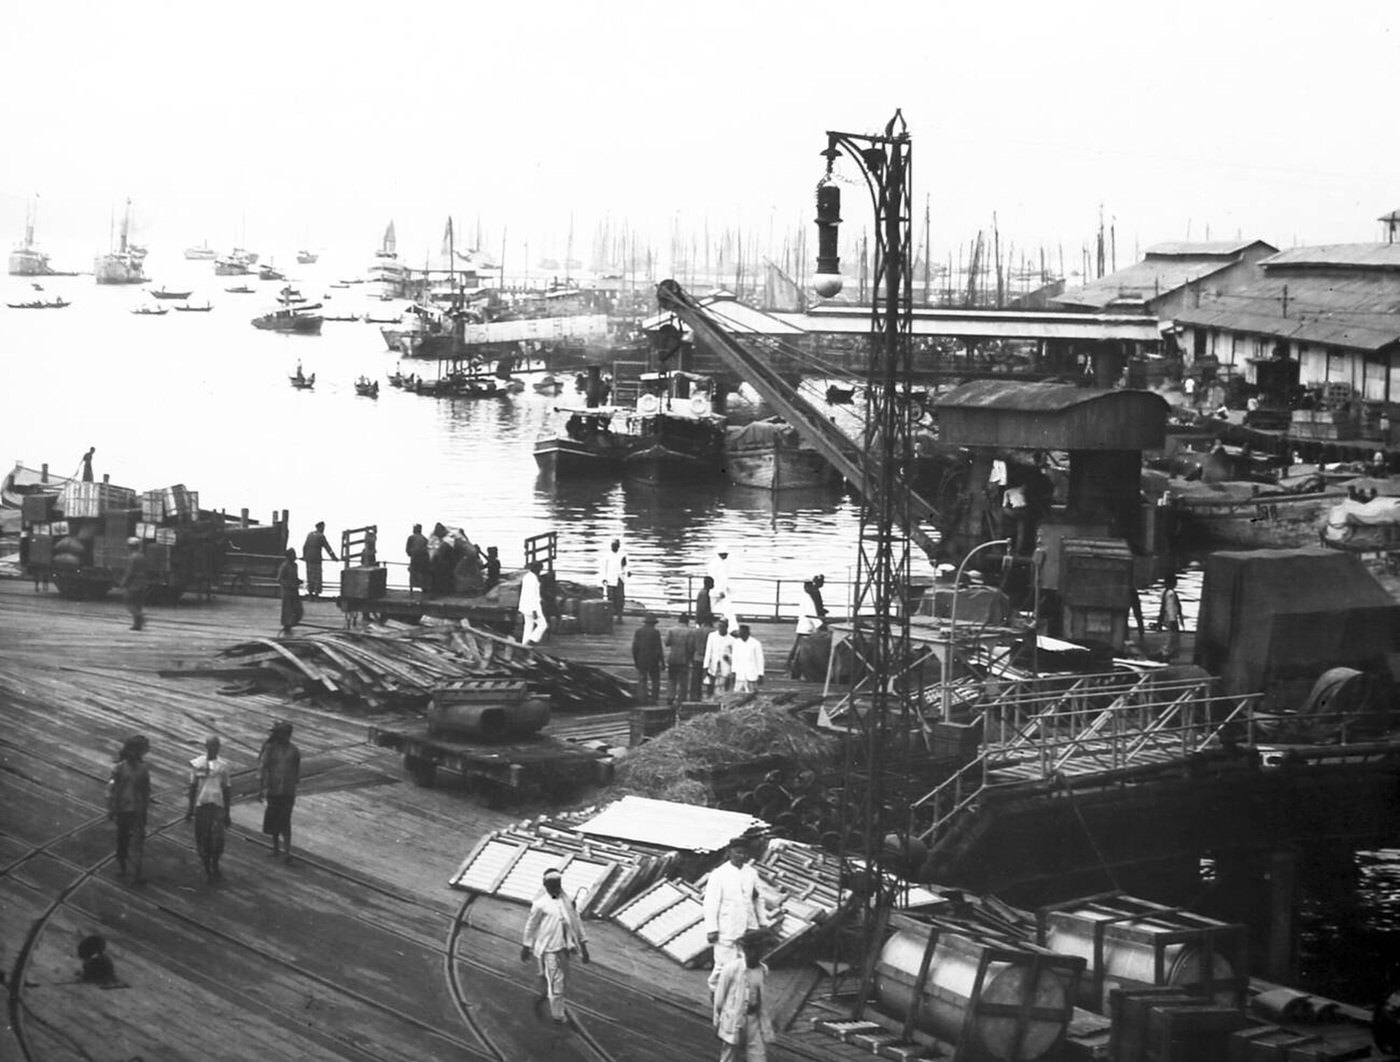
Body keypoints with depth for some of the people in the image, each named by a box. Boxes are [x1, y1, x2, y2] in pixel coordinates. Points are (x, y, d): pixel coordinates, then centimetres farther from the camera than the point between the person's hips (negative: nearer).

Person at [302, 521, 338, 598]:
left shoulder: (310, 534, 12)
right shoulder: (321, 536, -8)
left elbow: (305, 546, 20)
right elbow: (327, 547, -11)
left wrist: (304, 556, 32)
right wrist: (334, 557, -7)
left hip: (308, 558, 6)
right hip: (316, 558, -6)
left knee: (310, 575, 11)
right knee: (317, 577, -2)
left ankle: (310, 592, 13)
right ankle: (316, 592, -4)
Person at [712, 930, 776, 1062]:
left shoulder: (763, 970, 2)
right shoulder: (732, 968, -14)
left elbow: (764, 1001, 11)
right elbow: (720, 995, -4)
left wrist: (766, 1029, 13)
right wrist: (717, 1021, 2)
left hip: (754, 1020, 4)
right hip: (734, 1020, -4)